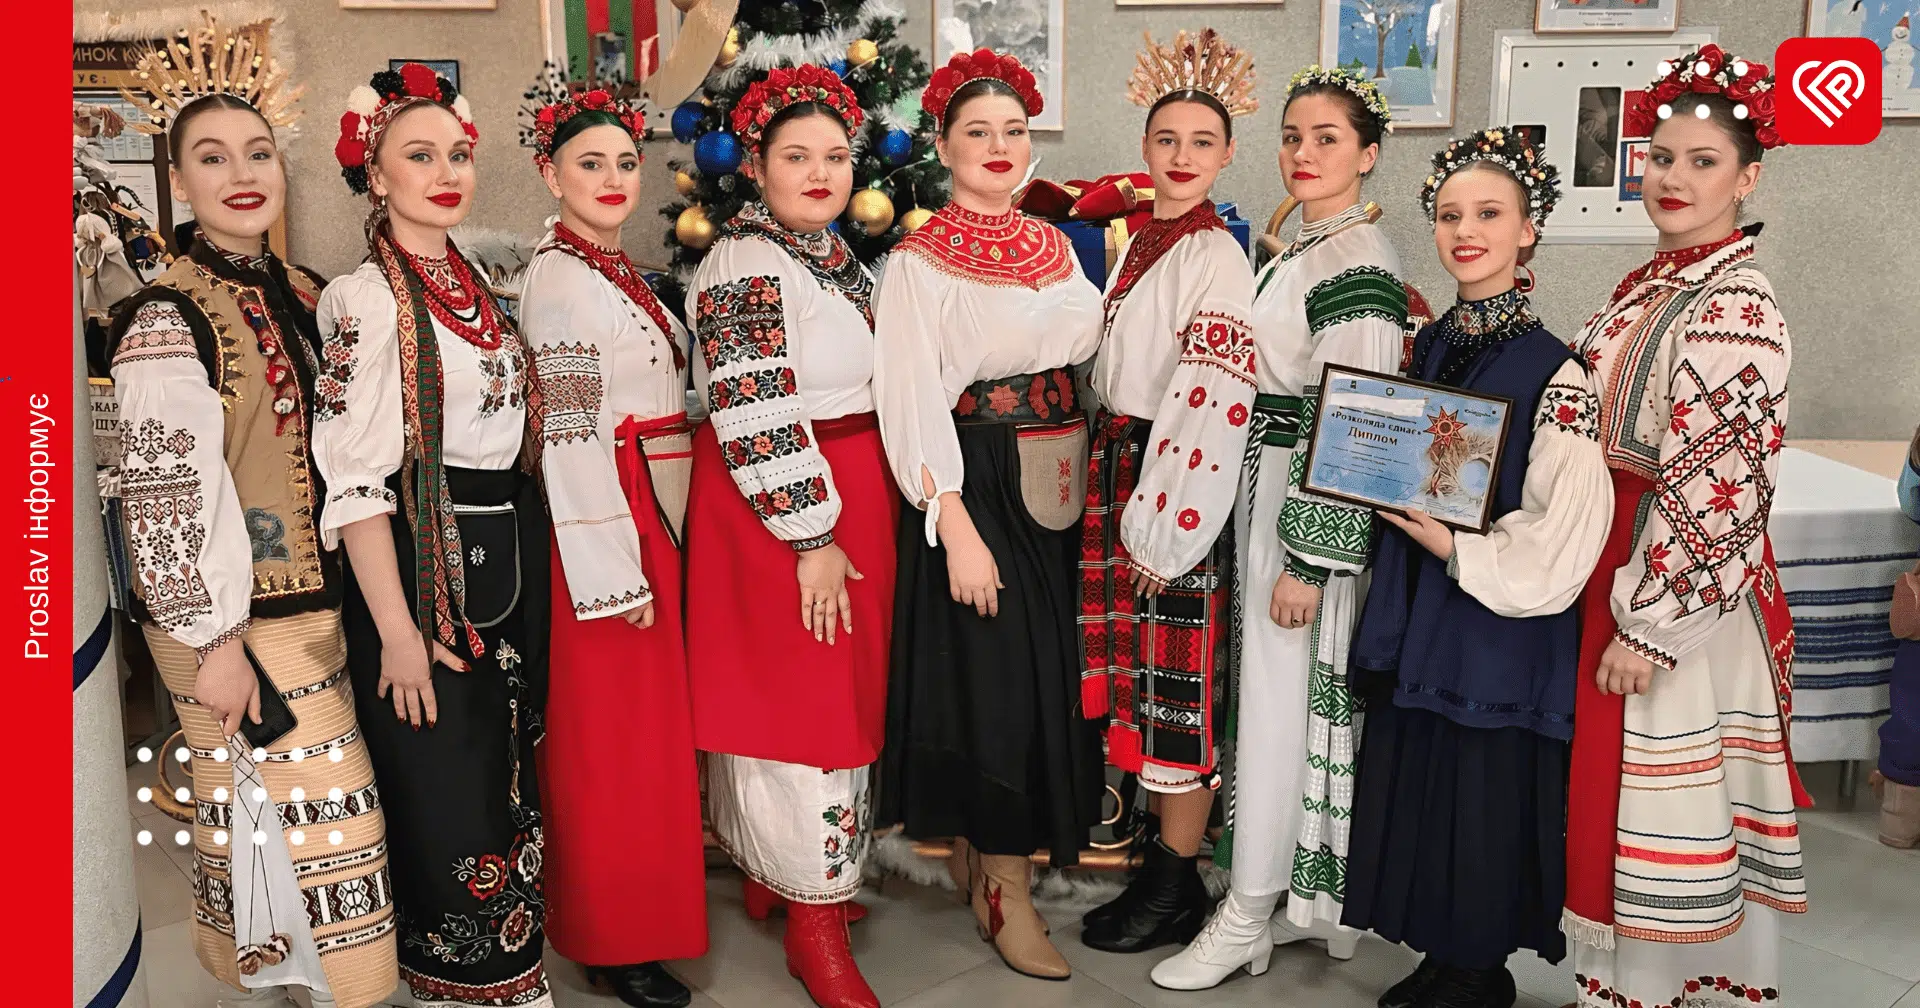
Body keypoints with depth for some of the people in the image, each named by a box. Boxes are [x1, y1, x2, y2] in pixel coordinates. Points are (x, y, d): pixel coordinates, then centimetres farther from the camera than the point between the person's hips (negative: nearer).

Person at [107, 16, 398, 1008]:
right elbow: (170, 495, -17)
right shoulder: (168, 318, -14)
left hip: (314, 601, 7)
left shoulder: (299, 293, 9)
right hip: (238, 620, -7)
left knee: (250, 810, 17)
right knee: (316, 814, -2)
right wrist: (214, 642, -16)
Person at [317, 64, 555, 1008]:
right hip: (423, 565, -7)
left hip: (511, 557, 8)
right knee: (446, 792, 2)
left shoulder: (478, 287, 11)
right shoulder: (365, 299, -12)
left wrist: (528, 558, 14)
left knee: (513, 777, 16)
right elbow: (354, 479, -16)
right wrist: (397, 629, -18)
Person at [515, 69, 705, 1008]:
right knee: (609, 732, 0)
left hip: (656, 516, 9)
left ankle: (643, 895, 32)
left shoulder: (621, 272, 13)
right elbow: (569, 434, -19)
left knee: (650, 717, 17)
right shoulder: (558, 278, -14)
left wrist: (656, 545, 13)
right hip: (603, 526, -9)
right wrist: (615, 571, -21)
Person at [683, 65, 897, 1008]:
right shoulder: (745, 269, -16)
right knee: (801, 699, -3)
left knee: (821, 691, 16)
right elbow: (754, 421, -22)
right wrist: (812, 537, -21)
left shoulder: (834, 253, 12)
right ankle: (815, 927, 8)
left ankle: (769, 871, 33)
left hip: (852, 500, 9)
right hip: (779, 507, -9)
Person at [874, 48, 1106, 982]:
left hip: (1055, 491, 6)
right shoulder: (919, 263, -7)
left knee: (1052, 673, 12)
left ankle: (982, 857, 31)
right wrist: (957, 529, -19)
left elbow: (1089, 349, 12)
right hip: (976, 490, -6)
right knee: (994, 678, -3)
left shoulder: (1054, 245, 11)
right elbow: (911, 405, -13)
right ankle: (1003, 890, 13)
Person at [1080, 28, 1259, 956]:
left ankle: (1178, 888, 11)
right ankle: (1160, 838, 30)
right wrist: (1110, 492, 16)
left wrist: (1168, 526, -19)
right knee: (1131, 664, 15)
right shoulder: (1136, 243, 13)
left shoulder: (1215, 255, -12)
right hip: (1119, 470, 8)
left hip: (1177, 479, -8)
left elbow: (1218, 398, -18)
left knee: (1177, 678, -1)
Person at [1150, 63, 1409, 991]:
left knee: (1283, 701, -1)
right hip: (1272, 488, 9)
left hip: (1316, 503, -9)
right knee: (1293, 697, 14)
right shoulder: (1300, 249, 14)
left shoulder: (1357, 262, -16)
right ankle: (1315, 900, 26)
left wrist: (1308, 558, -20)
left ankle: (1248, 918, 11)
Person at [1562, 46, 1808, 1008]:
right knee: (1614, 787, 16)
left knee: (1665, 804, 3)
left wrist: (1651, 623, -19)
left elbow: (1719, 492, -19)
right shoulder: (1643, 288, 10)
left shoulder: (1738, 308, -16)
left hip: (1686, 591, -8)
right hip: (1613, 569, 8)